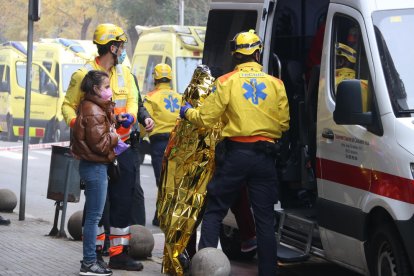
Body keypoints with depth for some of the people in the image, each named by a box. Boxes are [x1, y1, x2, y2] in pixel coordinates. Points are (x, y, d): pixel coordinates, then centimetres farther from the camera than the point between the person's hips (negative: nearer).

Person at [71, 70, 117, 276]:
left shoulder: (96, 108, 14)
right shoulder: (93, 112, -17)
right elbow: (100, 144, -21)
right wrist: (115, 137, -6)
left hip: (93, 165, 10)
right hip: (95, 166, -10)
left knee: (93, 215, 14)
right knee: (94, 215, -6)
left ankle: (90, 259, 20)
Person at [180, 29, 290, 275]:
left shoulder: (227, 82, -3)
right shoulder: (275, 84, 3)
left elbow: (206, 118, -3)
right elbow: (284, 123, 5)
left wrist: (188, 112, 17)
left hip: (236, 154, -2)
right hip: (265, 157, 2)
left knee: (214, 211, 8)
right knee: (265, 219, 7)